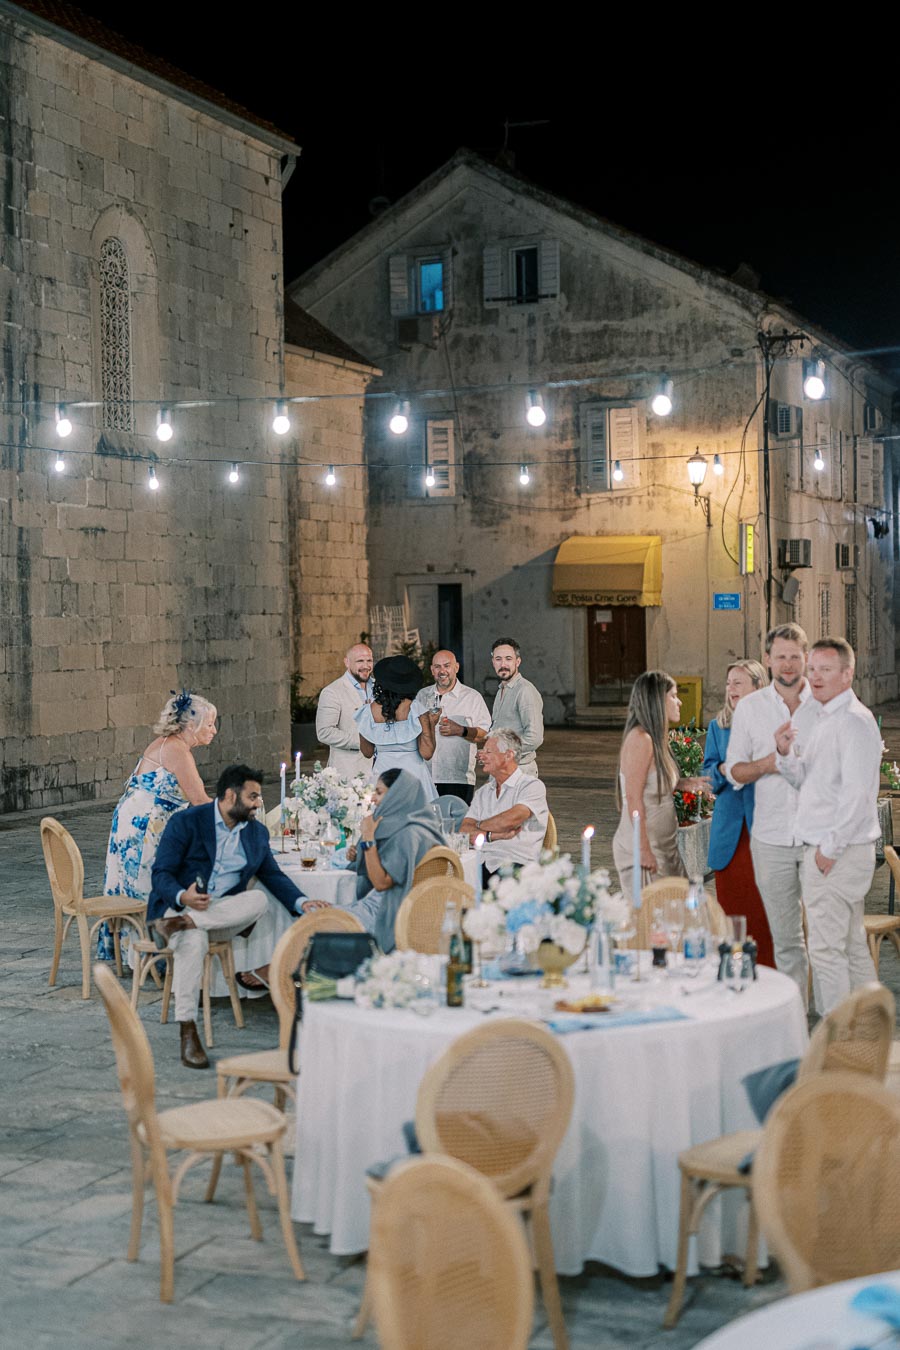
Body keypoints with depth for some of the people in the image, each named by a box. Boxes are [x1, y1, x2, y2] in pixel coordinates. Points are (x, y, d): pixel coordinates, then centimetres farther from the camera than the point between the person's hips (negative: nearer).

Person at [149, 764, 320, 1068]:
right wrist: (182, 897, -31)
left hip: (226, 912, 4)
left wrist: (301, 902, -7)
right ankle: (188, 1032, -37)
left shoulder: (257, 832, 13)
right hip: (179, 905, -4)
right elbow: (161, 873, -8)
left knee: (259, 900, -28)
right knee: (194, 941, -38)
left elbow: (273, 876, 14)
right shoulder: (185, 822, -4)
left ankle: (184, 923, -34)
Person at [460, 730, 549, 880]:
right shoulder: (483, 792, 22)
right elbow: (464, 831, 10)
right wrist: (495, 835, -8)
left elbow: (510, 820, -13)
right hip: (481, 863, 4)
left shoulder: (533, 786, 3)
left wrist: (479, 825, 5)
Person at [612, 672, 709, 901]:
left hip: (664, 846, 9)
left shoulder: (655, 739, 11)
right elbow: (634, 798, -21)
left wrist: (682, 784, 5)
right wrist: (644, 850, -21)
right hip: (644, 848, -9)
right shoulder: (640, 739, -18)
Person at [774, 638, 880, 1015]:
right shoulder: (824, 719, 17)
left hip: (837, 852, -10)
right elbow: (806, 779, 19)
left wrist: (830, 848, -19)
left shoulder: (854, 721, -15)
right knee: (853, 946, 14)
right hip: (822, 848, 10)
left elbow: (856, 792, -21)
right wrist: (785, 753, 0)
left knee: (826, 948, -7)